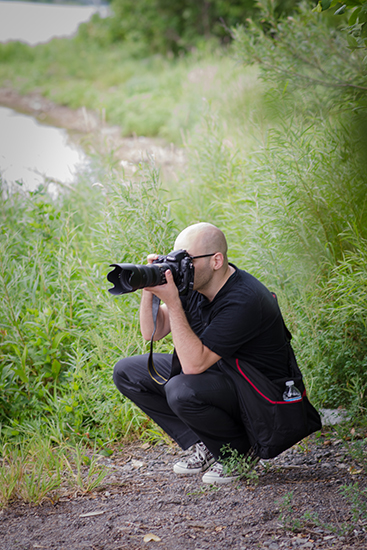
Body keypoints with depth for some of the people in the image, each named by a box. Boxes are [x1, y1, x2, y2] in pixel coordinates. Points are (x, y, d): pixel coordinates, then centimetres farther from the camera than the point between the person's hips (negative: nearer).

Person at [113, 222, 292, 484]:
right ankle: (202, 447, 4)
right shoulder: (192, 281, -5)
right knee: (127, 372, 2)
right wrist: (149, 290, -17)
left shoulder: (244, 301, -30)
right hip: (215, 373, 9)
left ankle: (238, 450, -6)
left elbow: (194, 364, -33)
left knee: (181, 391, -36)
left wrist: (172, 303, -35)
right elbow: (152, 333, 1)